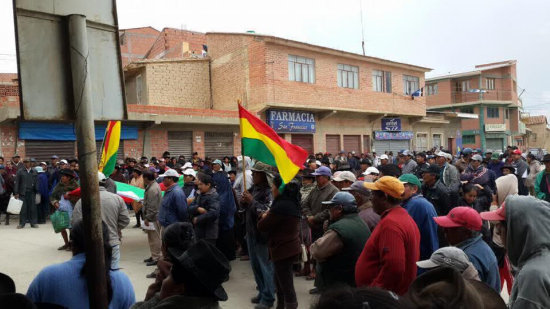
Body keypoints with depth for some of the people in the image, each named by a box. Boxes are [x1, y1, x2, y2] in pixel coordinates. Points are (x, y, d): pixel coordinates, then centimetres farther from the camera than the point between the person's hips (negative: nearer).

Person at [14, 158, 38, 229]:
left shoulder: (34, 171, 9)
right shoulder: (20, 171, 3)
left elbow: (36, 182, 12)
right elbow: (16, 182, 2)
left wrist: (37, 191, 6)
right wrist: (16, 193, -4)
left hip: (32, 192, 1)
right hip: (23, 192, -1)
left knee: (33, 207, 2)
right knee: (23, 208, 1)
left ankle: (33, 222, 9)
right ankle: (22, 223, 10)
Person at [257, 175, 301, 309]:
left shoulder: (281, 206, -25)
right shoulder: (292, 202, 6)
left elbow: (262, 226, -16)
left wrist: (264, 217, 3)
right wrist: (269, 216, 1)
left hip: (283, 249, -10)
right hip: (289, 247, 10)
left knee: (287, 287, 0)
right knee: (280, 283, 24)